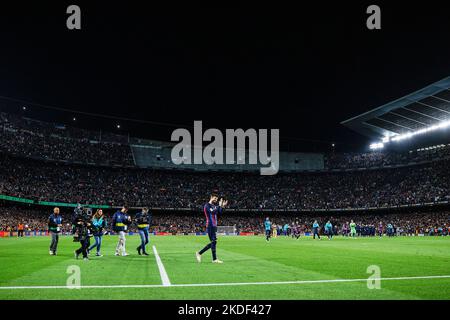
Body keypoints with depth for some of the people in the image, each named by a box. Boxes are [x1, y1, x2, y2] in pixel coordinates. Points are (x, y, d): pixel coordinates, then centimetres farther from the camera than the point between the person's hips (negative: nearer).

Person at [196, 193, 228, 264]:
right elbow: (213, 211, -24)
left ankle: (199, 253, 18)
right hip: (210, 226, -9)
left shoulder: (214, 206, 18)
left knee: (213, 242, 10)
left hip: (214, 226, 9)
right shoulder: (207, 206, -8)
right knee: (214, 242, -9)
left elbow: (220, 213, 15)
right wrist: (219, 206, -20)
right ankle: (214, 259, -6)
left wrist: (222, 206, 2)